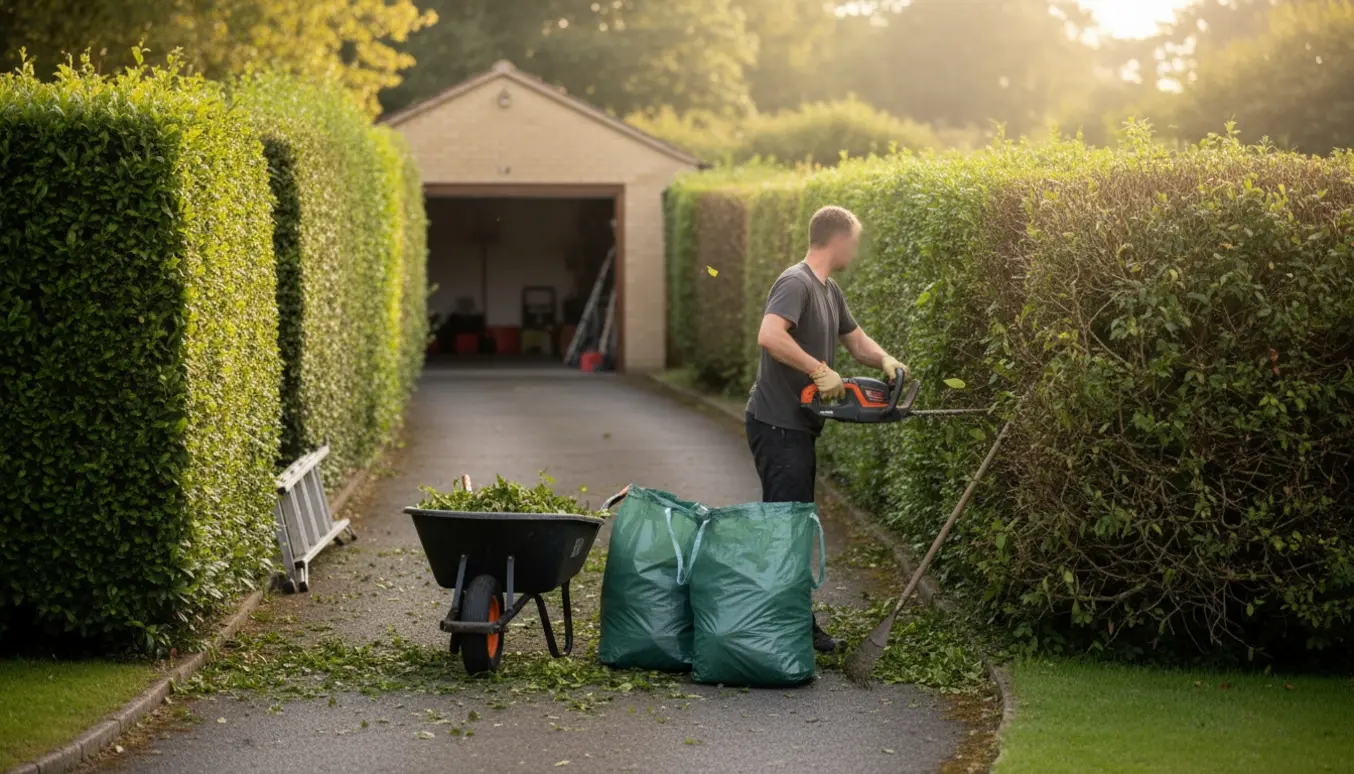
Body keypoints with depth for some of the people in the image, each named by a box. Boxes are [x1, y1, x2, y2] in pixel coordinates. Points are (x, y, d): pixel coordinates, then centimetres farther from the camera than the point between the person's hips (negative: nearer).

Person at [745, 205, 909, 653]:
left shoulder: (829, 291, 16)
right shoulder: (795, 284, -16)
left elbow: (855, 340, 26)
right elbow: (769, 335, -33)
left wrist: (885, 360, 5)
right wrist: (819, 370, -28)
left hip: (799, 428, 10)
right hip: (778, 426, -10)